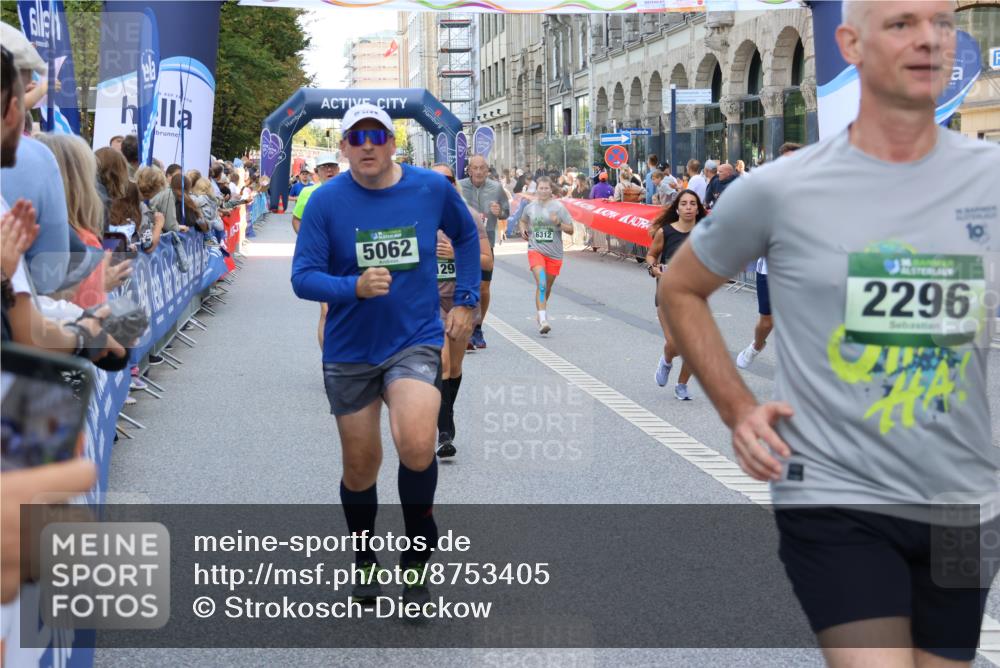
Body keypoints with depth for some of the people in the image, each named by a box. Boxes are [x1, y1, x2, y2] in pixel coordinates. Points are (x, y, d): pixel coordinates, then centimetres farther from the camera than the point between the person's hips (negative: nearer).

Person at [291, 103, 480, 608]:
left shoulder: (432, 188, -4)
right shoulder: (326, 200, -9)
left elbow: (466, 235, 16)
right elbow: (302, 277, -10)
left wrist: (466, 301, 11)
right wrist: (355, 287, -28)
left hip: (415, 342, -1)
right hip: (350, 352, 1)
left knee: (416, 444, -25)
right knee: (360, 467, 10)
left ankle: (417, 555, -1)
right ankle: (364, 557, 38)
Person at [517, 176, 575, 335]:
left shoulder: (558, 207, -3)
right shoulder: (530, 207, 4)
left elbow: (570, 230, -2)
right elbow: (522, 221, 26)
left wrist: (558, 223, -19)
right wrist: (523, 229, 4)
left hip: (554, 253, 1)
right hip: (535, 250, -1)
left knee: (547, 287, 13)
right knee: (541, 283, -21)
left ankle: (542, 311, 39)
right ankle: (543, 320, -27)